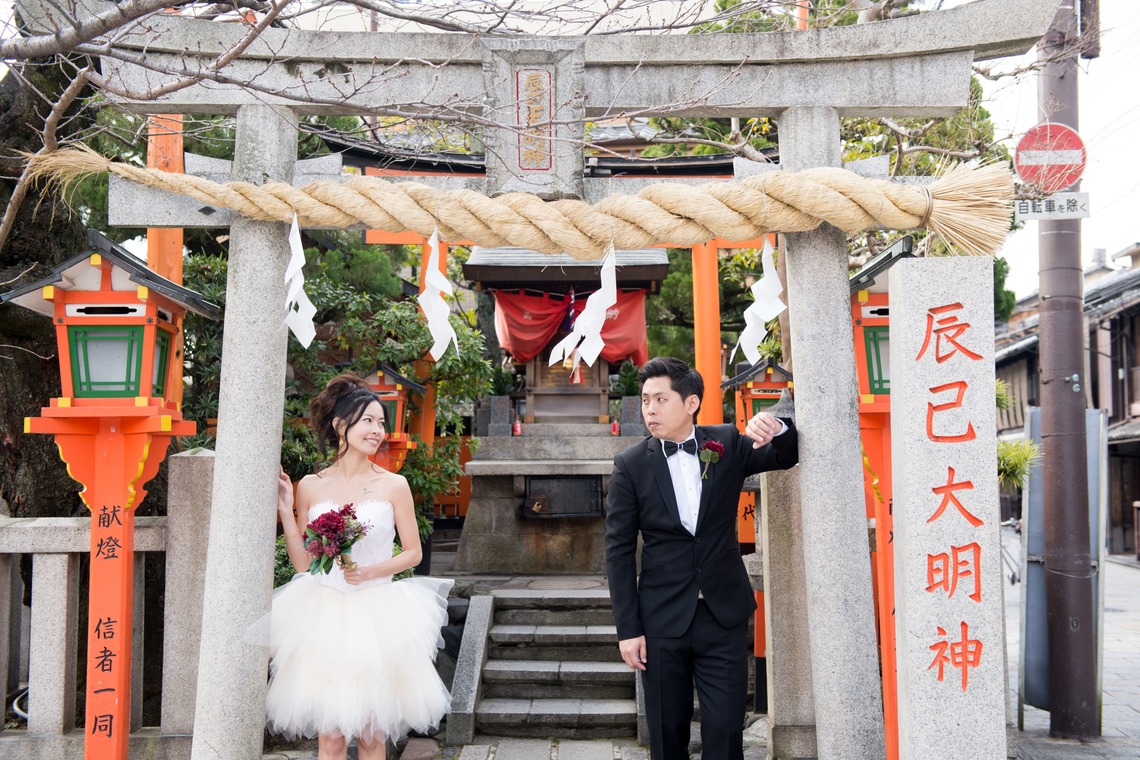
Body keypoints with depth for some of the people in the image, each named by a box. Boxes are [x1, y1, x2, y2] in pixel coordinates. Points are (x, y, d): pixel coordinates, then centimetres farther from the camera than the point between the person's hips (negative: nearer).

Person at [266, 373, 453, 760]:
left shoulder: (393, 485, 0)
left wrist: (371, 571, -10)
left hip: (375, 614, 0)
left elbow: (413, 552, 5)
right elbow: (302, 562, 5)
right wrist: (286, 511, -4)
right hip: (324, 615, 1)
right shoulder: (311, 486, 3)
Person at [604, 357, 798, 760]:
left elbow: (788, 456, 9)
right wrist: (628, 629, -7)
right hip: (662, 619, -1)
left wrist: (776, 427, -15)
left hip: (724, 615, 1)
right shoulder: (630, 465, -4)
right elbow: (619, 551, -3)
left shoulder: (727, 444, 1)